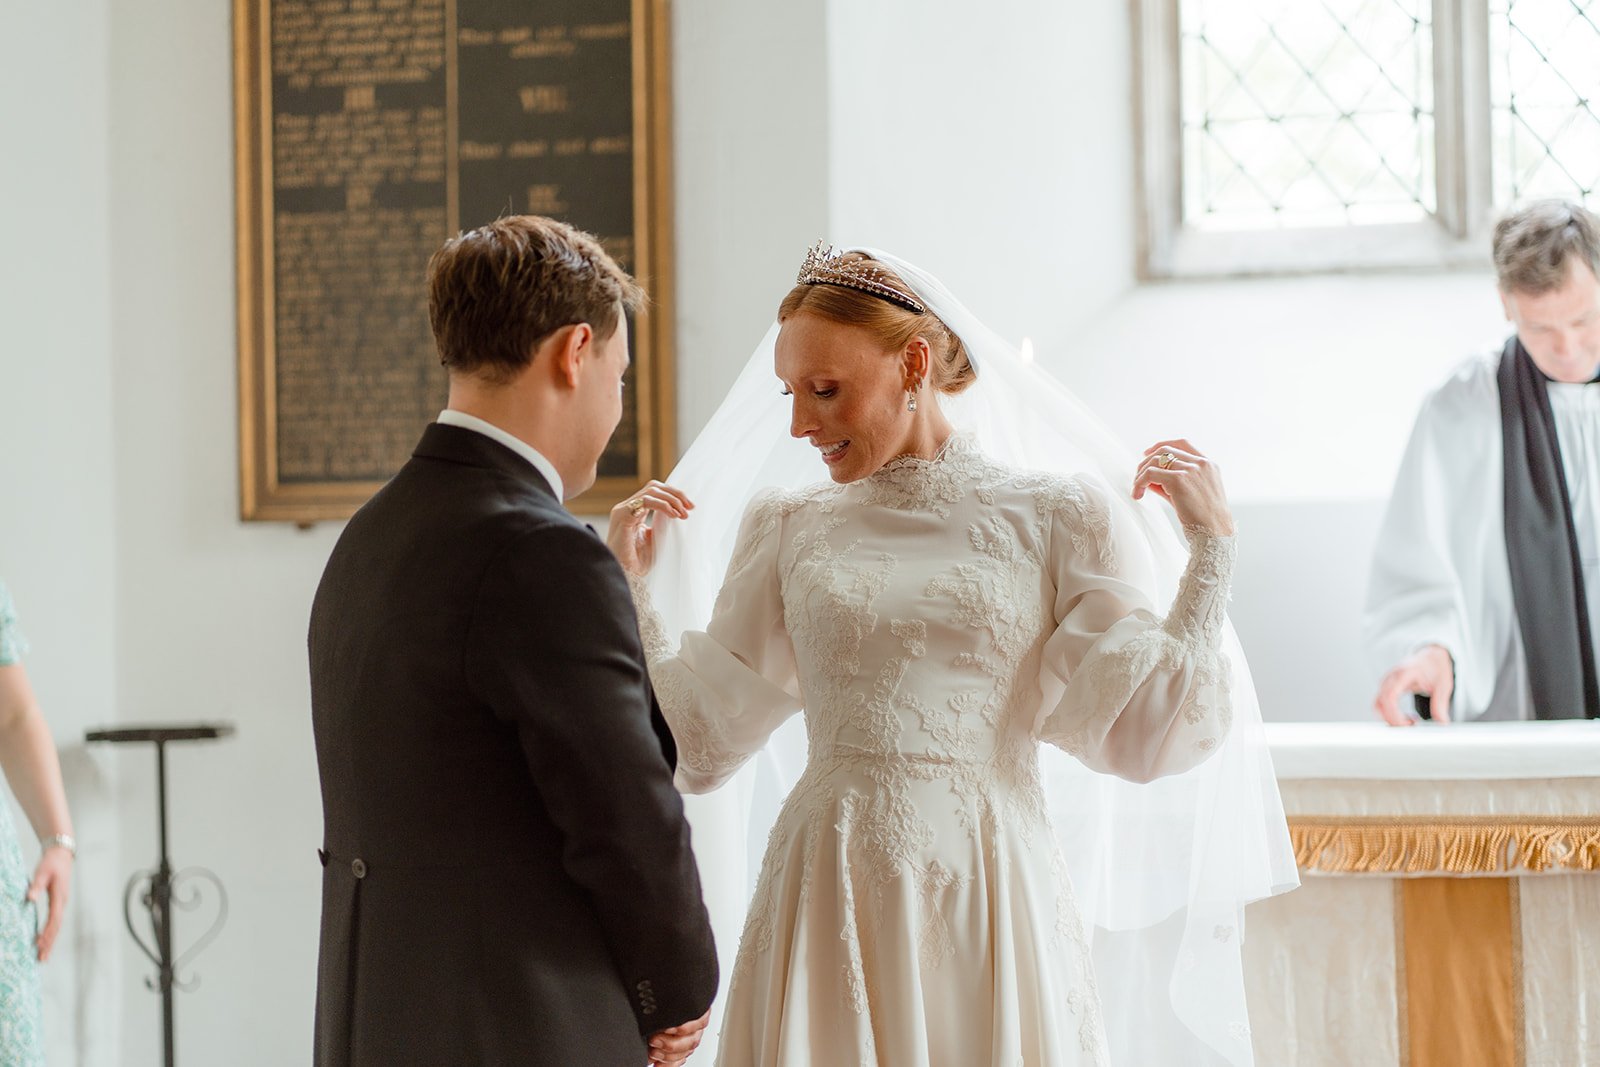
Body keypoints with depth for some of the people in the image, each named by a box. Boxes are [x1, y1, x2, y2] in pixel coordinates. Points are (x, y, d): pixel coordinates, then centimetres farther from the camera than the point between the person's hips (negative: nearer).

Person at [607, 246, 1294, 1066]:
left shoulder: (1056, 520, 3)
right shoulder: (787, 529, 9)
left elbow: (1140, 735, -4)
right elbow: (699, 739, 9)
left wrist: (1211, 546, -4)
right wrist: (631, 584, 6)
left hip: (986, 904, -2)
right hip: (830, 901, 2)